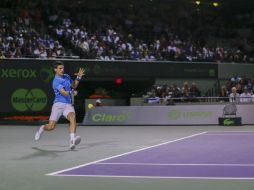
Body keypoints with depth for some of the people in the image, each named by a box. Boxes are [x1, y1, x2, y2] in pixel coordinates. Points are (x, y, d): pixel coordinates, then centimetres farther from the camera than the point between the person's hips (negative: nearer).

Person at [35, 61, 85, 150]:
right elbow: (64, 93, -22)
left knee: (73, 118, -27)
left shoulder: (67, 76, 14)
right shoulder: (56, 82, -11)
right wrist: (72, 93, -22)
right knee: (51, 126, -4)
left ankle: (72, 140, -41)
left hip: (68, 104, 4)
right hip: (58, 104, -4)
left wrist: (78, 77, 17)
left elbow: (74, 86, 29)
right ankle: (42, 128, 33)